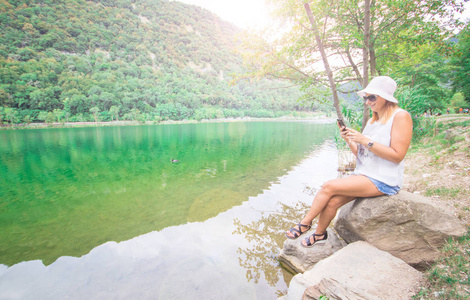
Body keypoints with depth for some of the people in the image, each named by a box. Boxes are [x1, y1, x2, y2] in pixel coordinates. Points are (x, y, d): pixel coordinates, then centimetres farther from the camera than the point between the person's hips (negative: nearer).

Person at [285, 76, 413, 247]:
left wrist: (365, 141, -20)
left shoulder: (401, 116, -9)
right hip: (363, 175, 7)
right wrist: (350, 142, -3)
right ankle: (319, 235, 13)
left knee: (328, 187, -20)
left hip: (383, 180, -7)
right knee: (332, 202, -11)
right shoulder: (372, 120, 15)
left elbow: (397, 155, -17)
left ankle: (305, 223, -1)